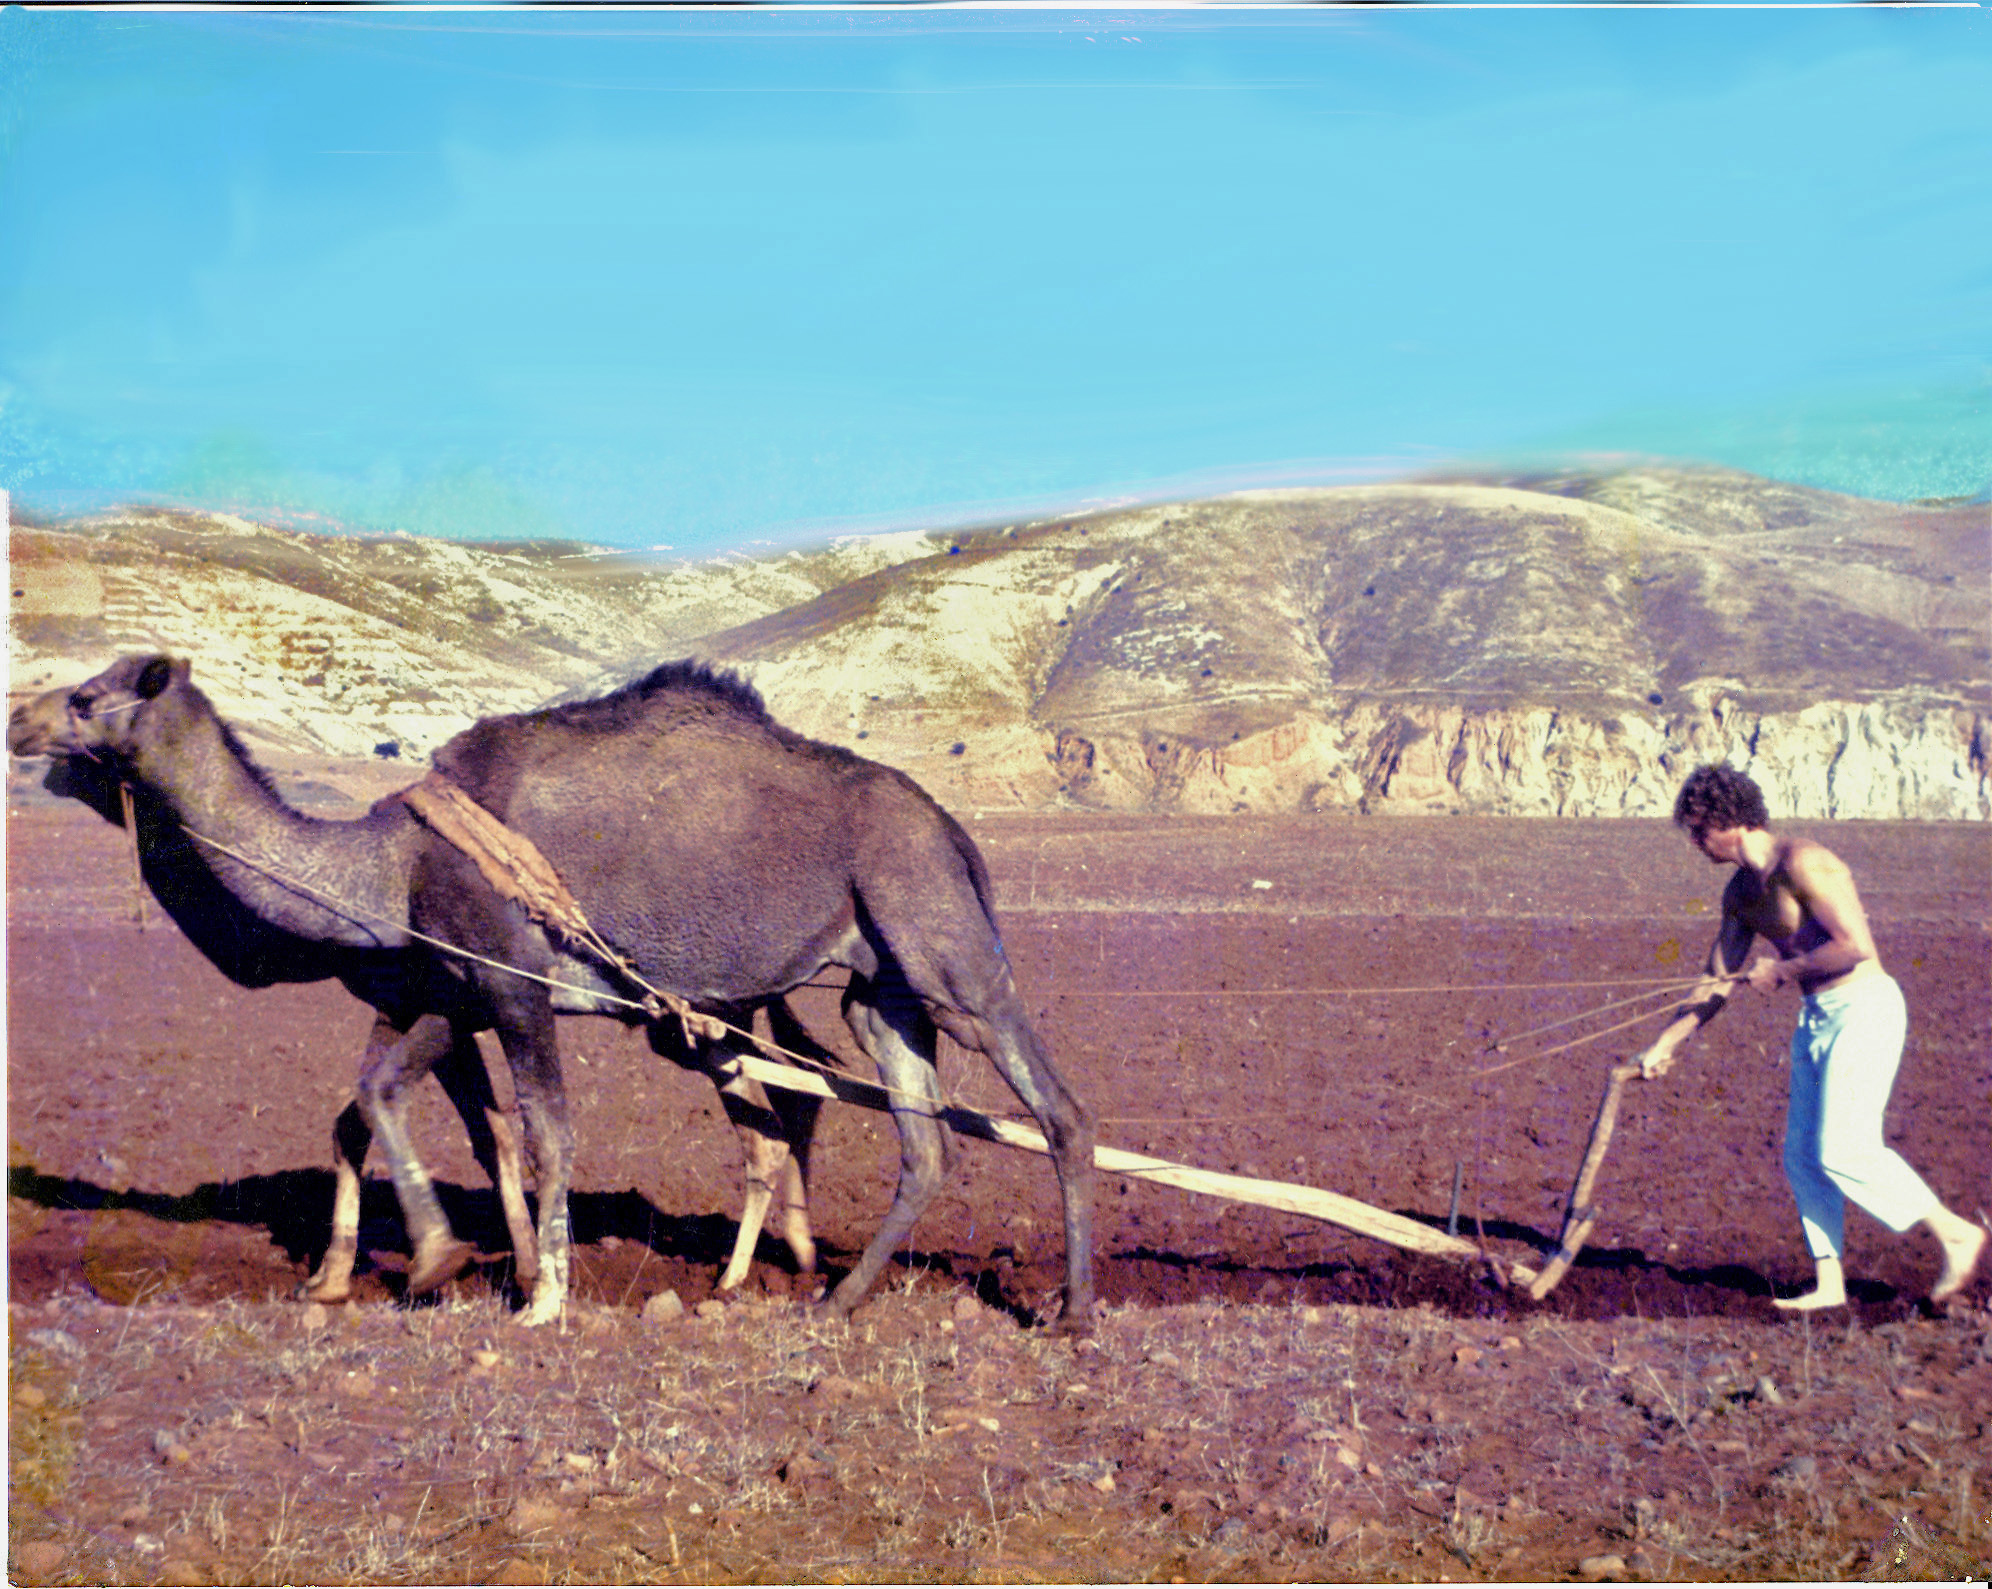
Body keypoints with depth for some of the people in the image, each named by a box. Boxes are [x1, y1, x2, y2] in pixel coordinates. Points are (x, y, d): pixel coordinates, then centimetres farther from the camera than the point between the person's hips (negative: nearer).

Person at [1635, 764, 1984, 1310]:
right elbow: (1718, 985, 18)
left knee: (1844, 1151, -15)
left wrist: (1781, 970, -15)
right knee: (1803, 1156, 6)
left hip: (1864, 1007, -9)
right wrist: (1665, 1045, 15)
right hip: (1818, 1017, 9)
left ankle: (1957, 1234, -2)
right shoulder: (1741, 892, 11)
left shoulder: (1802, 863, -18)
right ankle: (1829, 1285, 12)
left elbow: (1855, 945, -25)